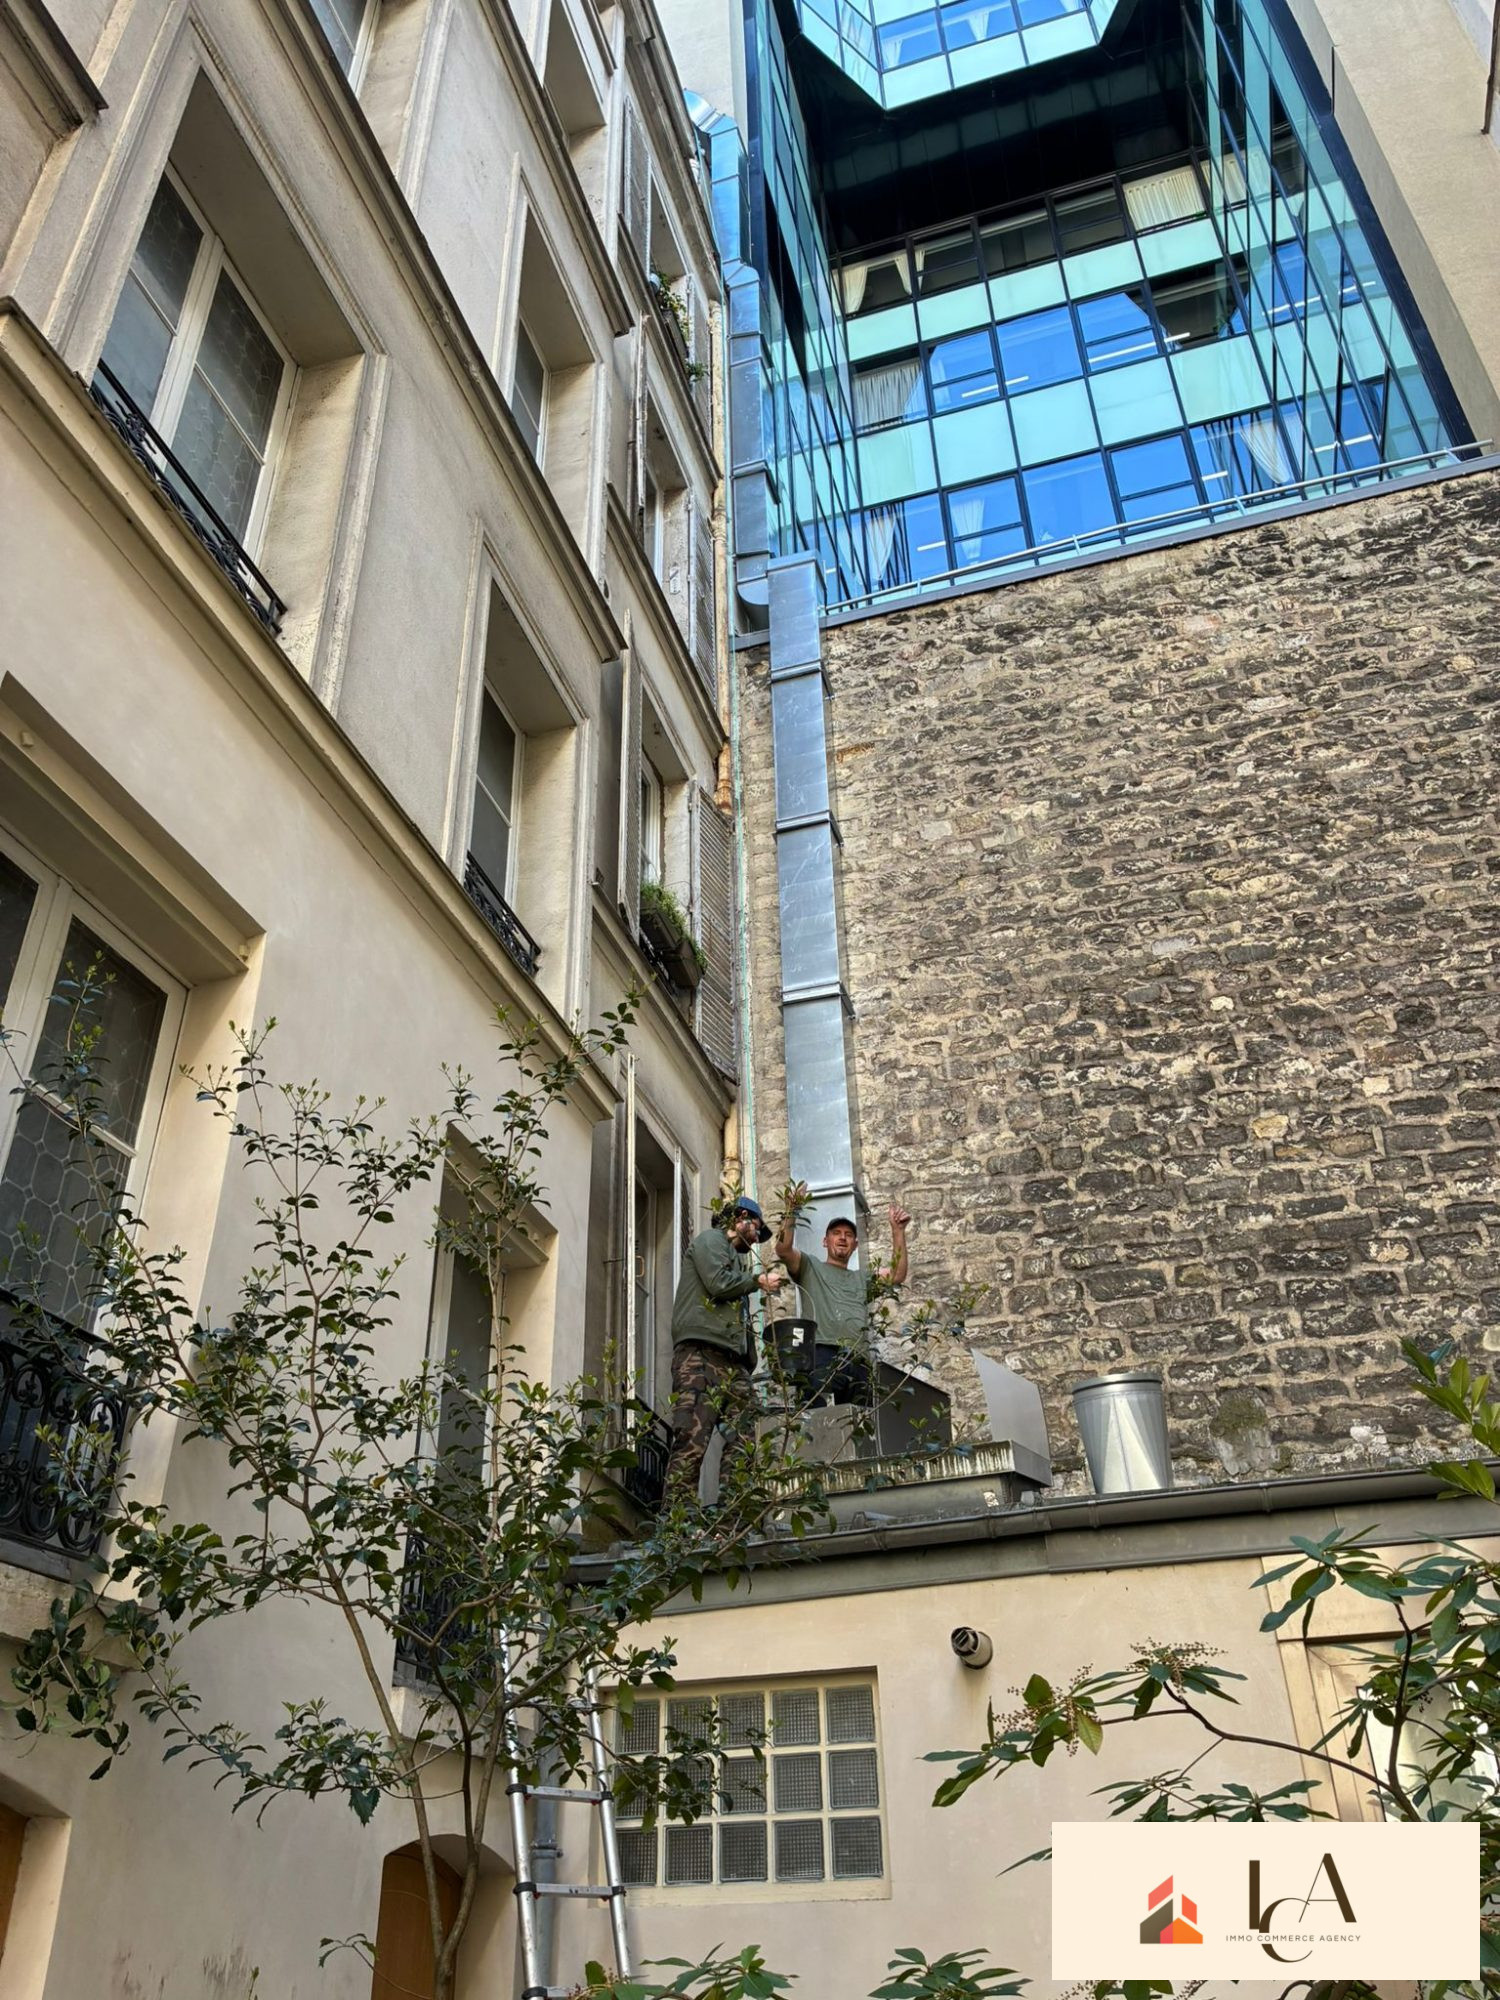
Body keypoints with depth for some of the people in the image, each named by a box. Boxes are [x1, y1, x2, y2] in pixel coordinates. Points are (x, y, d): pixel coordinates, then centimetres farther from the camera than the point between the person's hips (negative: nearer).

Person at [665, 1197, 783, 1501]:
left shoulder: (735, 1256, 34)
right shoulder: (710, 1239, 10)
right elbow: (719, 1283, -7)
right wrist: (758, 1280, 6)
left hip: (734, 1361, 9)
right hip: (701, 1354, -9)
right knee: (692, 1444, -20)